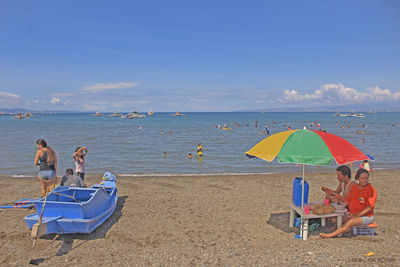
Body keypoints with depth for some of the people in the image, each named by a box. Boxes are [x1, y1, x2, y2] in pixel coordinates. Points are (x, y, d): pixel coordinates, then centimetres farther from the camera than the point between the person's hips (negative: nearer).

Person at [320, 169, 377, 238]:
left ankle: (331, 235, -31)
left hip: (366, 217, -7)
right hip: (353, 215, 8)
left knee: (351, 222, -32)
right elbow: (348, 201, 14)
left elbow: (369, 207, -15)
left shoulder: (371, 189, -10)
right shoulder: (354, 188, 9)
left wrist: (357, 215, -22)